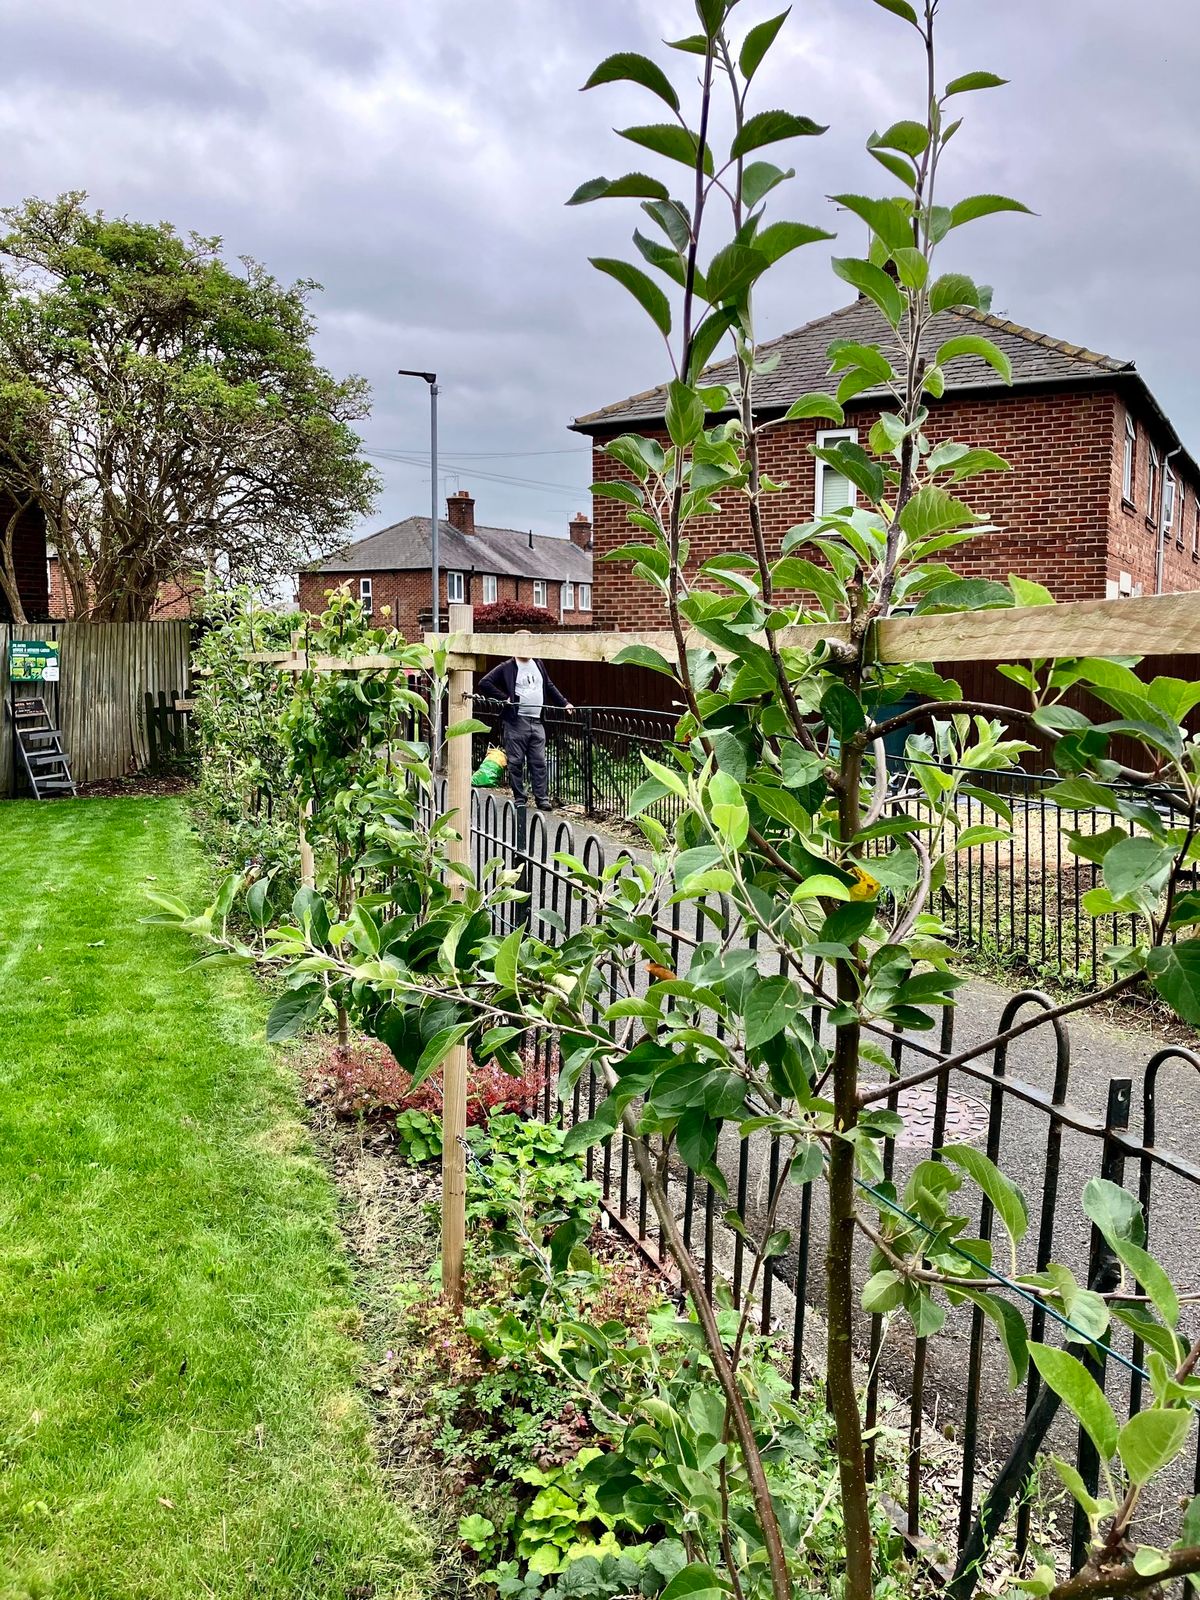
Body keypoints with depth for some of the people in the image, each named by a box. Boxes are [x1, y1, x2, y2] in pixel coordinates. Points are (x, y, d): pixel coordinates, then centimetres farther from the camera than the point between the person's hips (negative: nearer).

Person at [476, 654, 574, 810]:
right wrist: (504, 698, -10)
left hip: (537, 722, 4)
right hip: (516, 721, -4)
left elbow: (550, 687, 27)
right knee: (516, 762, 1)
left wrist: (564, 703, 21)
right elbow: (484, 683, -5)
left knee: (539, 762, 2)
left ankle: (542, 798, 6)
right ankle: (519, 798, 9)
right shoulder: (507, 667, 0)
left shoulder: (538, 665, 16)